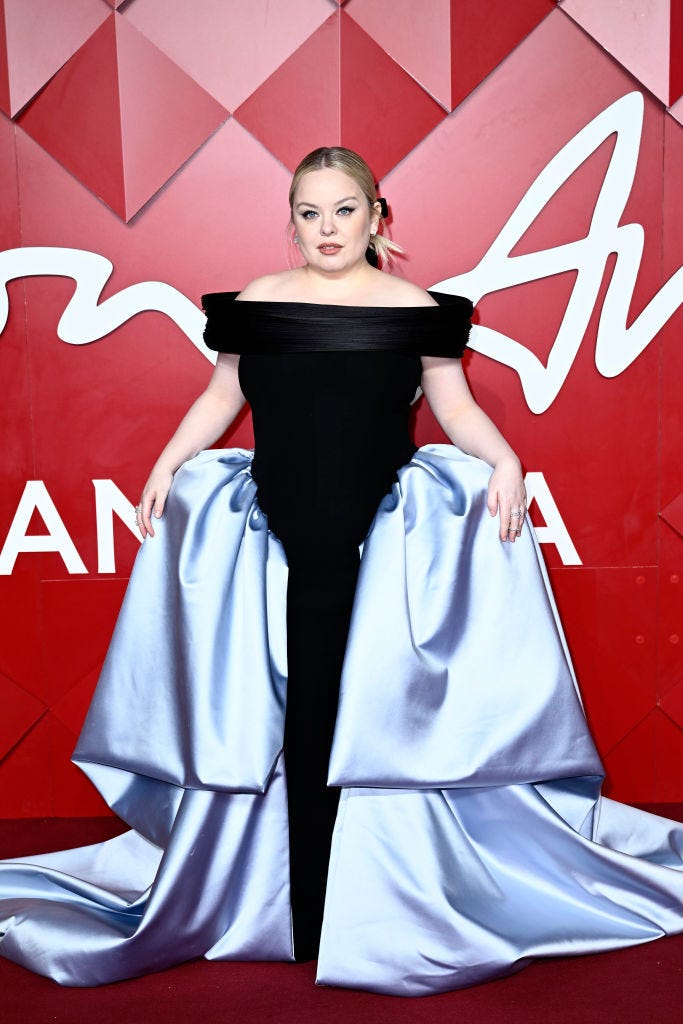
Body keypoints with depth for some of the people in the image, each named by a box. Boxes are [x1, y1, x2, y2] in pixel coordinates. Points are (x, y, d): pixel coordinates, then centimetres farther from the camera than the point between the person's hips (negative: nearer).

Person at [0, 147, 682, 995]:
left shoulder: (415, 307, 4)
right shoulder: (258, 301, 8)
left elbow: (456, 406, 8)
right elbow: (221, 396, 17)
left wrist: (503, 457, -8)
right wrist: (168, 463, 8)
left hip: (384, 540, -1)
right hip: (277, 538, 1)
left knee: (382, 716, 1)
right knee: (264, 721, 3)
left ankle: (381, 910, 20)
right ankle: (299, 921, 19)